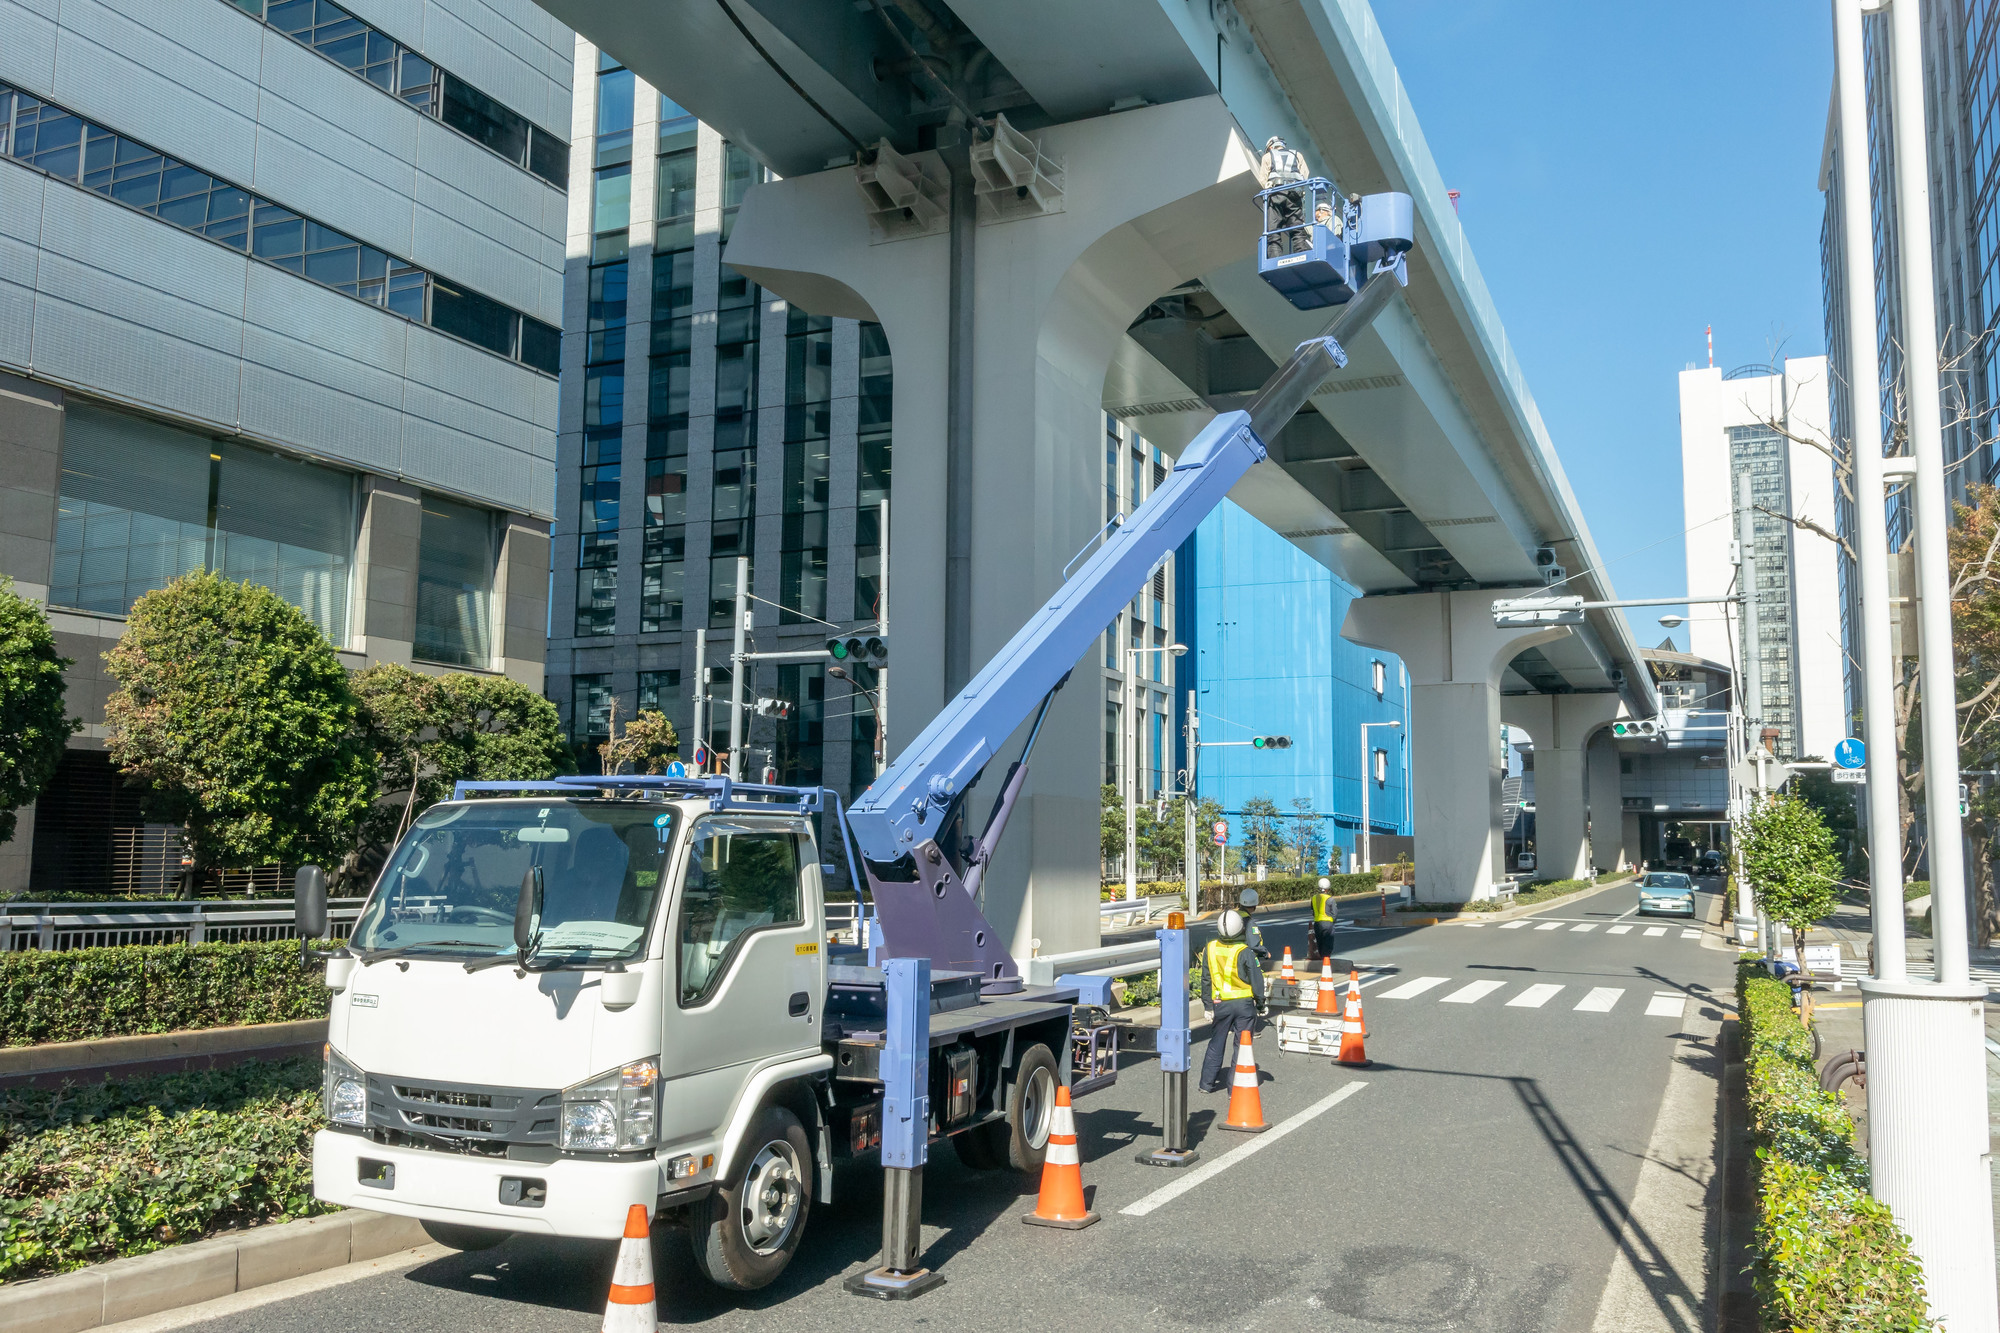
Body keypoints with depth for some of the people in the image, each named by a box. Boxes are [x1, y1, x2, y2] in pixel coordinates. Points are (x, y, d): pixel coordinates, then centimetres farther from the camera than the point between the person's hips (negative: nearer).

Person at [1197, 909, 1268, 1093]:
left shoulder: (1210, 949, -4)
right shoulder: (1245, 952, -15)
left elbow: (1206, 980, 2)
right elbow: (1257, 981, -10)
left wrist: (1208, 1005, 11)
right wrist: (1260, 1004, 4)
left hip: (1221, 1005, 3)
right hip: (1244, 1003, -3)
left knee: (1216, 1043, 16)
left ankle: (1207, 1083, 22)